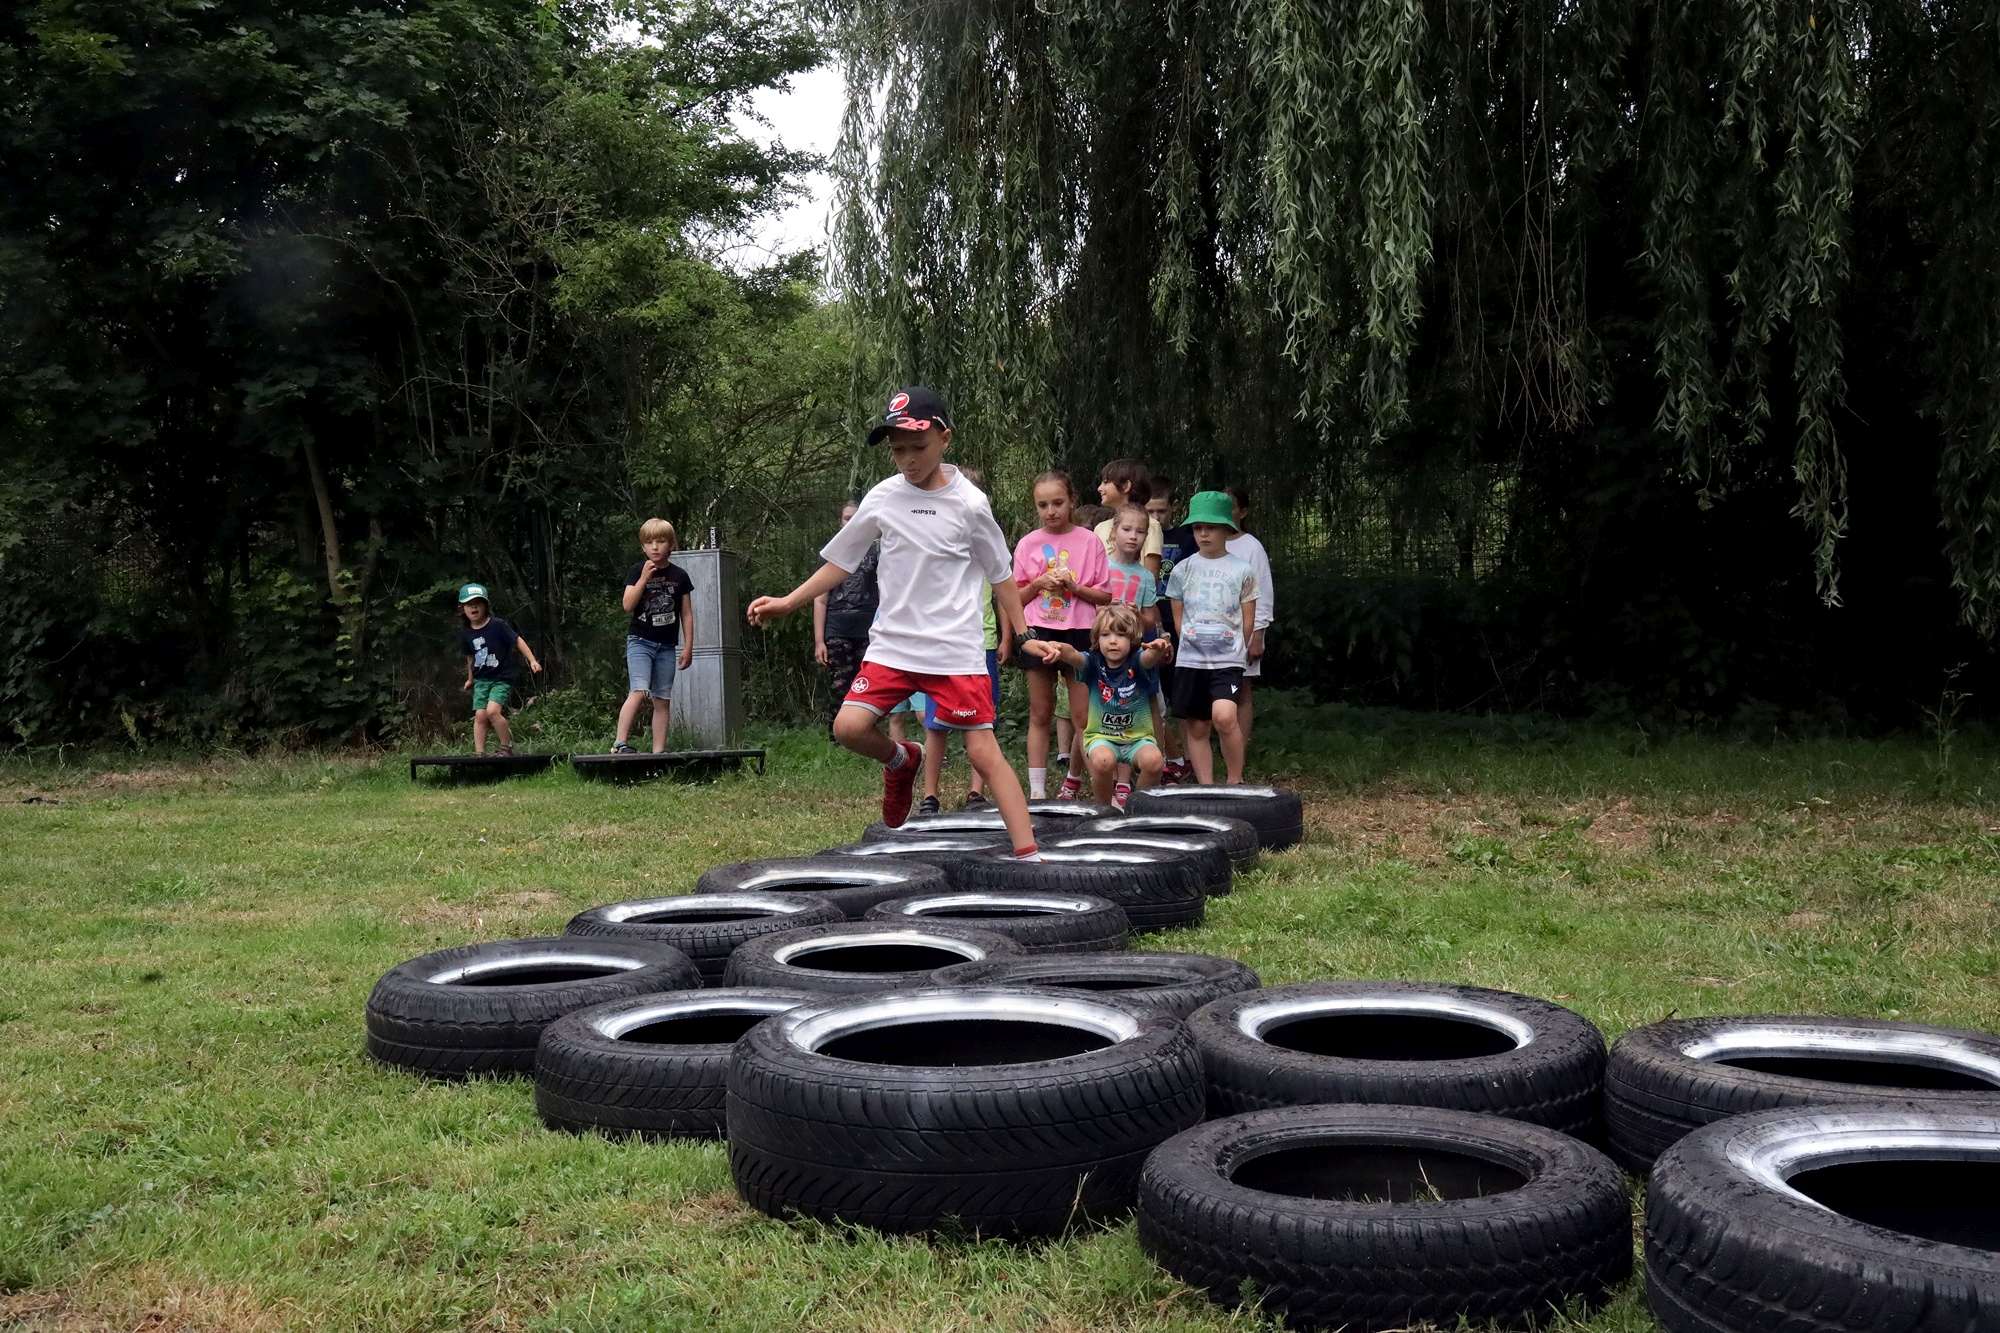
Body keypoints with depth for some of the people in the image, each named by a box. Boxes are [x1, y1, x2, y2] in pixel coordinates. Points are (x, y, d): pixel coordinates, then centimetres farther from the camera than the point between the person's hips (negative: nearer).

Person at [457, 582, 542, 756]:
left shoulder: (497, 625, -11)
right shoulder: (465, 633, 5)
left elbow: (517, 640, -7)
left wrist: (532, 660, -16)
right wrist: (470, 678, 31)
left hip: (502, 678, -5)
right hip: (481, 680, 5)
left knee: (493, 711, -21)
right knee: (480, 716, -4)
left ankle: (507, 747, -4)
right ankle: (479, 754, 1)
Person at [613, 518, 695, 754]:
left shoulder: (679, 576, 5)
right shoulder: (637, 572, -1)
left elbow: (687, 614, 8)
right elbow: (628, 606, -12)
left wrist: (688, 646, 4)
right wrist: (644, 578, -20)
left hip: (667, 645, 3)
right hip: (640, 641, -3)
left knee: (663, 700, 5)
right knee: (638, 691, -20)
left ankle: (659, 751, 8)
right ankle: (620, 743, -18)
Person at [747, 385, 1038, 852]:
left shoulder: (969, 503, -5)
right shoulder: (883, 498, 3)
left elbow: (1001, 576, 5)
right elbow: (841, 560, 14)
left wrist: (1022, 635, 4)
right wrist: (788, 602, 9)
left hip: (956, 651, -3)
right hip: (892, 645, 3)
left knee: (983, 751, -8)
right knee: (849, 727, -13)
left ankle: (1029, 854, -3)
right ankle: (902, 760, 20)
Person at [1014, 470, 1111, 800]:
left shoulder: (1089, 541, 0)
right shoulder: (1027, 544, 5)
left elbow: (1105, 596, 2)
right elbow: (1016, 597, 9)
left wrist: (1074, 587, -14)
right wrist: (1039, 584, -9)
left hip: (1079, 633, -1)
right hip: (1039, 632, 1)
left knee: (1084, 716, -1)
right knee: (1040, 715, 4)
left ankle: (1073, 782, 17)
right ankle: (1037, 791, 6)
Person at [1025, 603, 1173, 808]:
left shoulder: (1137, 662, -9)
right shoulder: (1093, 662, -8)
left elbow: (1150, 657, -32)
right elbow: (1073, 656, -30)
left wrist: (1159, 650, -58)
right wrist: (1059, 649, -54)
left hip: (1138, 736, 0)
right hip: (1101, 736, 0)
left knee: (1152, 760, -30)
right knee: (1102, 760, -33)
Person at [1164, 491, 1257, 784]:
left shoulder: (1242, 570, 0)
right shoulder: (1183, 570, 6)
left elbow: (1248, 620, 6)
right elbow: (1178, 616, 13)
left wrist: (1233, 648, 10)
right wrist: (1193, 643, 11)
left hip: (1228, 660, -3)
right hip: (1189, 660, 3)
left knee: (1224, 717, -22)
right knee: (1196, 728, 5)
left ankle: (1235, 781, -5)